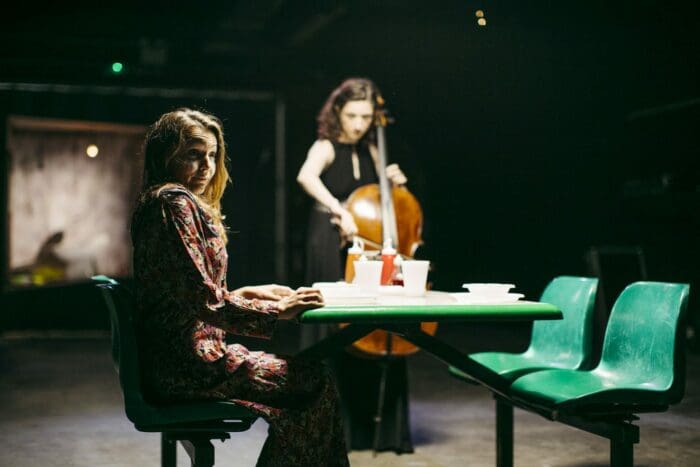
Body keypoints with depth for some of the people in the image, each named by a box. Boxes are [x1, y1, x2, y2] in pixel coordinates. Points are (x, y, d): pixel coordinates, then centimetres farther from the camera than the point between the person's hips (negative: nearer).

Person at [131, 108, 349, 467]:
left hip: (171, 359, 10)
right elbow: (201, 298, -22)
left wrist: (245, 293, 15)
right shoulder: (174, 202, -15)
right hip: (187, 365, -10)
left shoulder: (158, 203, 17)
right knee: (316, 382, -6)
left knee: (306, 375, 13)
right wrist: (277, 311, -18)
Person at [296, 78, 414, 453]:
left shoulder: (370, 151, 12)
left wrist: (394, 183, 2)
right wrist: (338, 210, -40)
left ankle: (377, 426, 12)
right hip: (332, 254, -5)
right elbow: (306, 176, -30)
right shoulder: (326, 147, -7)